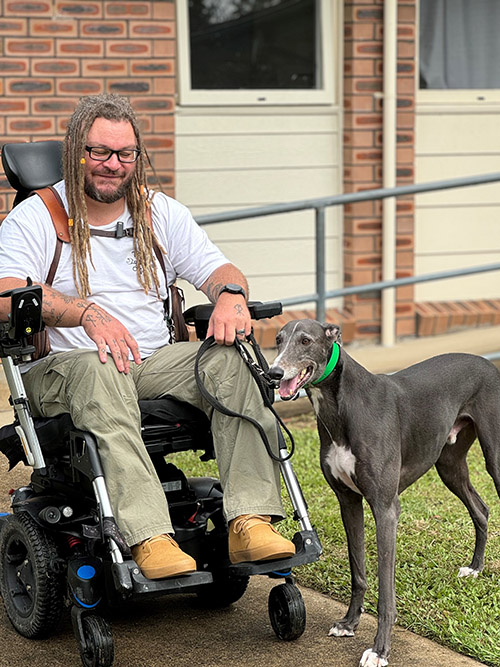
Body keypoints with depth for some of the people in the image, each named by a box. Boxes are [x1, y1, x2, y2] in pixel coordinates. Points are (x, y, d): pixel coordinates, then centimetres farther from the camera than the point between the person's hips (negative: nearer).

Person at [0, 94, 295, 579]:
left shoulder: (163, 213, 19)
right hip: (60, 370, -4)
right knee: (98, 370, -39)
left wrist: (231, 295, -16)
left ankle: (250, 521, -35)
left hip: (155, 363, 4)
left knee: (229, 360, -25)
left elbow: (218, 270, 11)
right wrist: (87, 313, -29)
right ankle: (149, 538, -48)